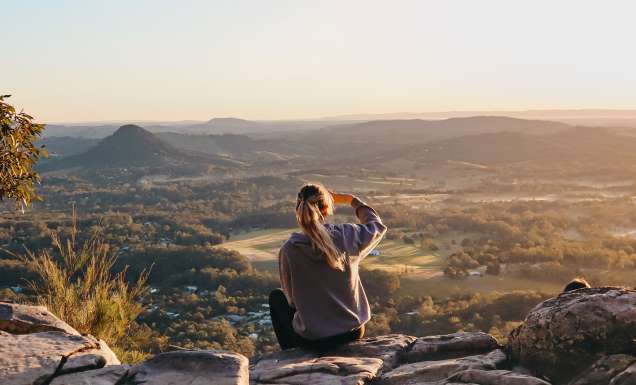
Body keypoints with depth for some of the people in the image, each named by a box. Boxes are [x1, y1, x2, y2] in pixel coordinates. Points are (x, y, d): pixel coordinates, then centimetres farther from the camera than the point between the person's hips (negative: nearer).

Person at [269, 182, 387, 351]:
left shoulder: (288, 250, -18)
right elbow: (377, 226, 10)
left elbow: (292, 298, -3)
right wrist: (351, 200, 21)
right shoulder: (346, 235, -13)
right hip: (353, 332, 3)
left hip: (312, 340, -2)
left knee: (276, 296, 26)